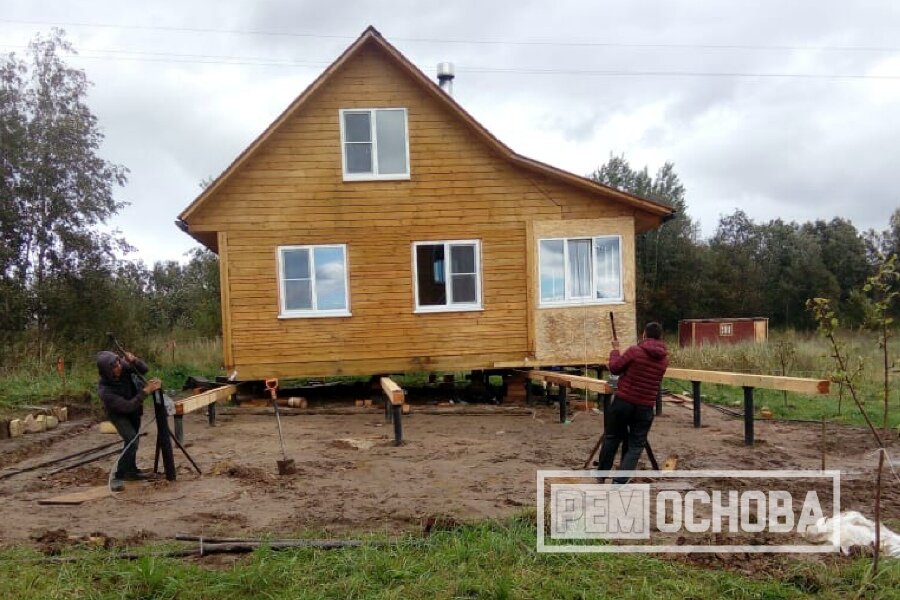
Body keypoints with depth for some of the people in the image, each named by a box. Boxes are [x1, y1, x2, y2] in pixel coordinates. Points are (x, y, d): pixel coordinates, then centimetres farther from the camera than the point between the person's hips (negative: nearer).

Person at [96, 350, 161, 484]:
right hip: (118, 414, -6)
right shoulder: (104, 390, -38)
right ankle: (118, 477, -12)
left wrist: (134, 361, -35)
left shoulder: (123, 365, -27)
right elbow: (127, 406, -36)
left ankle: (132, 470, 39)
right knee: (131, 440, -23)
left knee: (133, 440, 19)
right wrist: (145, 391, -40)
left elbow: (143, 370, -14)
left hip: (134, 409, 6)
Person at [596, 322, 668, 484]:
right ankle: (619, 481, -1)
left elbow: (614, 368, -3)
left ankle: (602, 472, 31)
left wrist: (615, 350, 12)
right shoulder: (664, 359, 3)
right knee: (636, 445, 9)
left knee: (612, 438, 16)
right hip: (645, 407, 2)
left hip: (623, 402, -2)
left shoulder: (635, 351, -11)